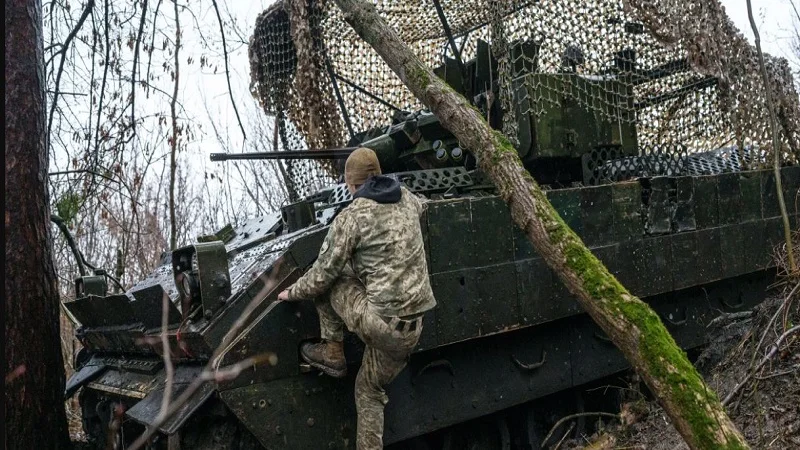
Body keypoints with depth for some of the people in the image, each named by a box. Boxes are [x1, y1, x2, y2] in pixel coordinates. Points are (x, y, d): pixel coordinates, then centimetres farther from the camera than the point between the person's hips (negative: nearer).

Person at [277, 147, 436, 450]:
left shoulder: (351, 217, -9)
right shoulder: (406, 199, 9)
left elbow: (321, 277, -4)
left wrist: (293, 292, 15)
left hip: (377, 321, -7)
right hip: (411, 329, 7)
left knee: (325, 281, 14)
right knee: (370, 390, 25)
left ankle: (332, 353, 19)